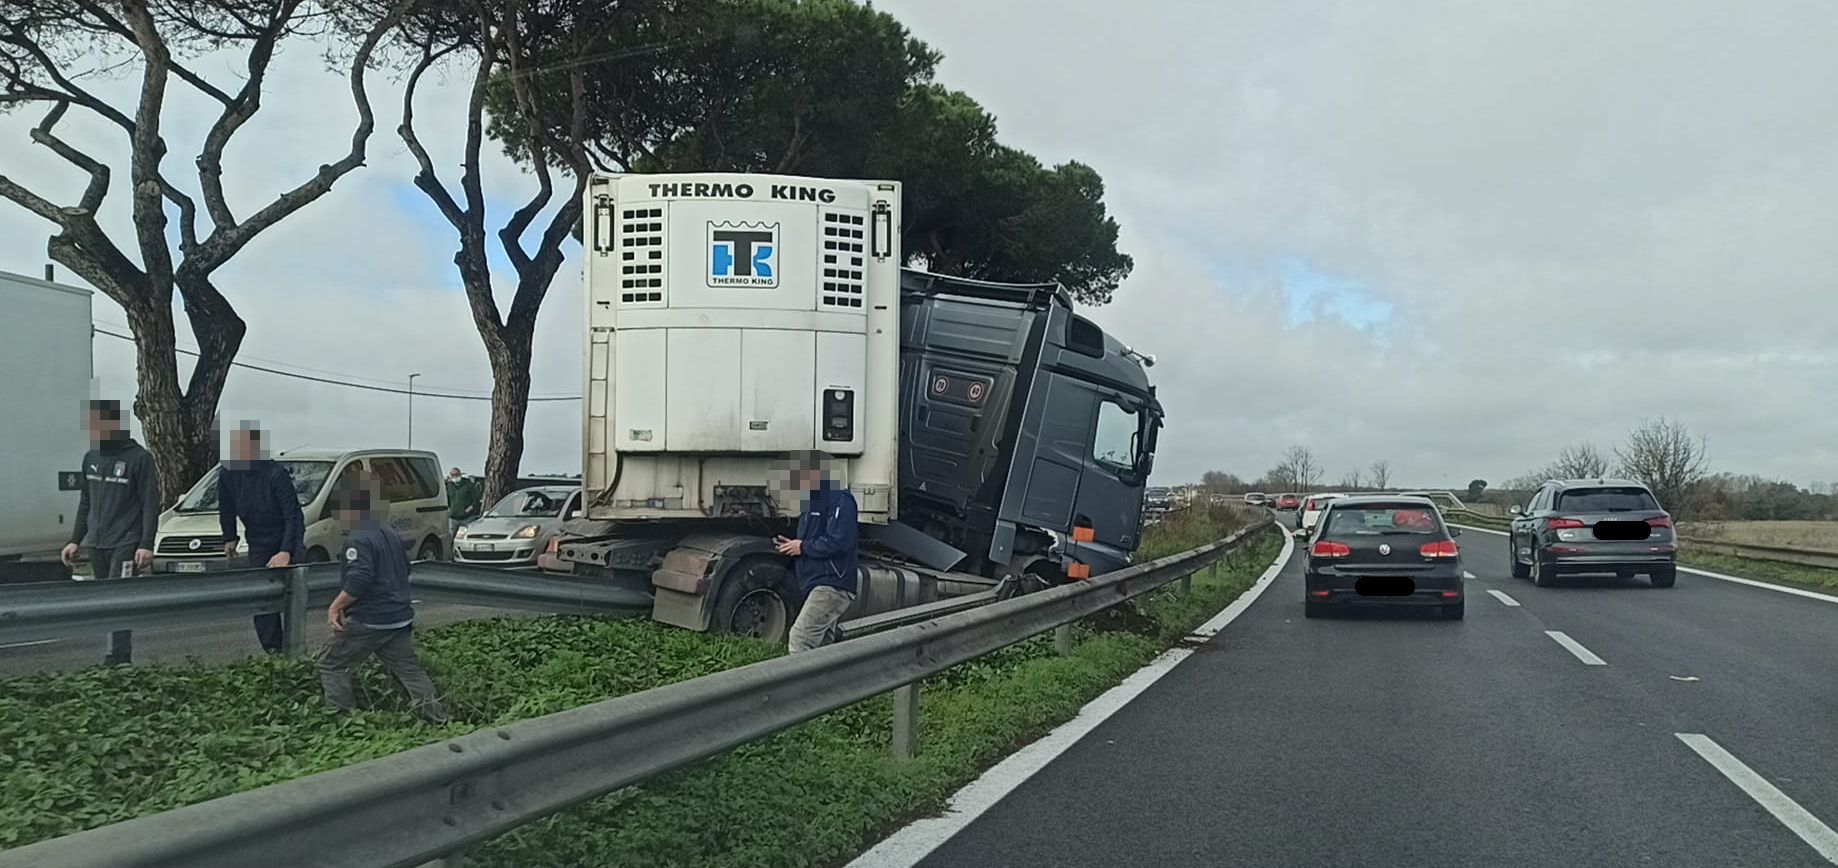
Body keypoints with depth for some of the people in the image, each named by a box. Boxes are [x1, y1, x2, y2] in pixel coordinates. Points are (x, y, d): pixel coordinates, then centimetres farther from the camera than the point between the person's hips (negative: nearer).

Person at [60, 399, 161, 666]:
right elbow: (86, 503, 20)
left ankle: (117, 659, -17)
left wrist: (146, 544, -15)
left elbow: (151, 504, -9)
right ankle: (121, 661, 12)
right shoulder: (90, 458, 12)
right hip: (97, 545, 7)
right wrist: (75, 541, 15)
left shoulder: (139, 458, -7)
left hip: (126, 544, -7)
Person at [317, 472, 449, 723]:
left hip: (367, 622, -8)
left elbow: (359, 580, -24)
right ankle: (439, 720, 4)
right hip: (400, 619, 8)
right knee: (410, 671, 10)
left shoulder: (357, 540, -13)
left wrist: (336, 606, -15)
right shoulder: (391, 535, 15)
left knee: (330, 665, 8)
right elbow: (405, 570, 25)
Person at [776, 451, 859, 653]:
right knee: (822, 648, 10)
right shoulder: (812, 503, 22)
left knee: (800, 639, -19)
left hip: (832, 585, -10)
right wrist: (792, 547, 9)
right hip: (819, 587, 10)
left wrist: (803, 547, -11)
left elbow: (839, 542, -22)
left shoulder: (839, 500, -10)